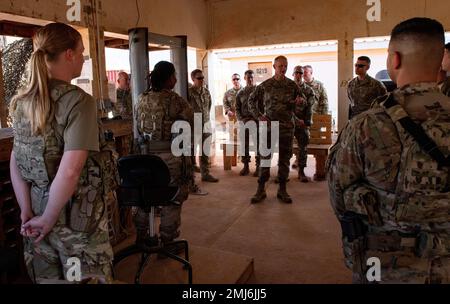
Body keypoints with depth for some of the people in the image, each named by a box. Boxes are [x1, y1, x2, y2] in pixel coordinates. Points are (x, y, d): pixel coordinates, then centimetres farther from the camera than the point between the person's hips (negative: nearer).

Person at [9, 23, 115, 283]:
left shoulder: (23, 103, 4)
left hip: (39, 209, 7)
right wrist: (48, 219, -14)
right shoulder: (79, 101, -17)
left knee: (46, 277, 21)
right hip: (78, 216, -7)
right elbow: (70, 171, -25)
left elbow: (15, 163, 4)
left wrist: (27, 212, 3)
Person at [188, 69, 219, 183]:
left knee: (205, 152, 12)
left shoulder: (206, 91, 8)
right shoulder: (189, 92, -11)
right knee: (191, 152, 3)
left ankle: (205, 174, 23)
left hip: (205, 125, 6)